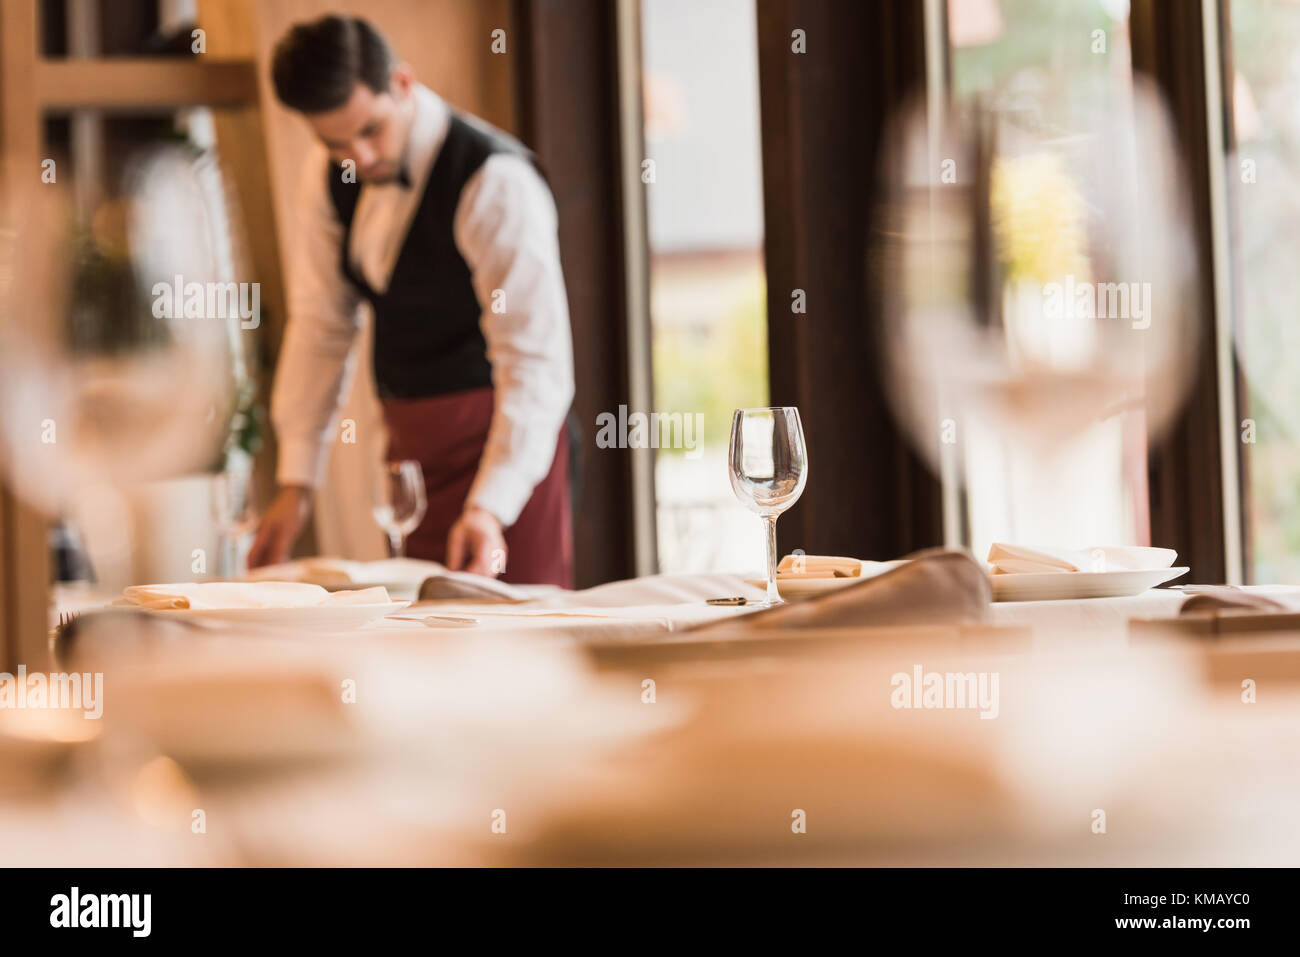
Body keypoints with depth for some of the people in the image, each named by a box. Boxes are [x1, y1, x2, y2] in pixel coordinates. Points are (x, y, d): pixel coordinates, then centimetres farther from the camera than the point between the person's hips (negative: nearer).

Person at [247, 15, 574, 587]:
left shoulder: (497, 183, -21)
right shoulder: (330, 175, 2)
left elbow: (537, 360, -25)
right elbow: (320, 323, 5)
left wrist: (489, 508, -33)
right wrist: (296, 484, -1)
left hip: (497, 431, -7)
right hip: (410, 440, 7)